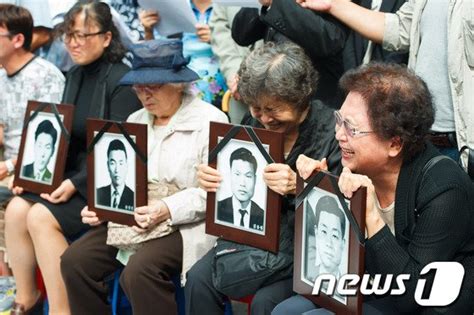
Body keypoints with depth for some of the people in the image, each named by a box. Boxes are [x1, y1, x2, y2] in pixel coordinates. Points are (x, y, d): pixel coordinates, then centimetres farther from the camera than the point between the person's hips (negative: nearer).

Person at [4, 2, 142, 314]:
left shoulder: (122, 81, -14)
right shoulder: (75, 76, 11)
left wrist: (76, 183, -22)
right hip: (71, 173, 7)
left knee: (42, 217, -24)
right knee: (16, 209, -14)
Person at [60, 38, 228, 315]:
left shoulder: (210, 121, -7)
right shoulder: (135, 121, 17)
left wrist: (168, 210, -25)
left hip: (186, 223, -7)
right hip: (132, 218, 7)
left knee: (139, 270, -32)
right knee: (74, 261, -12)